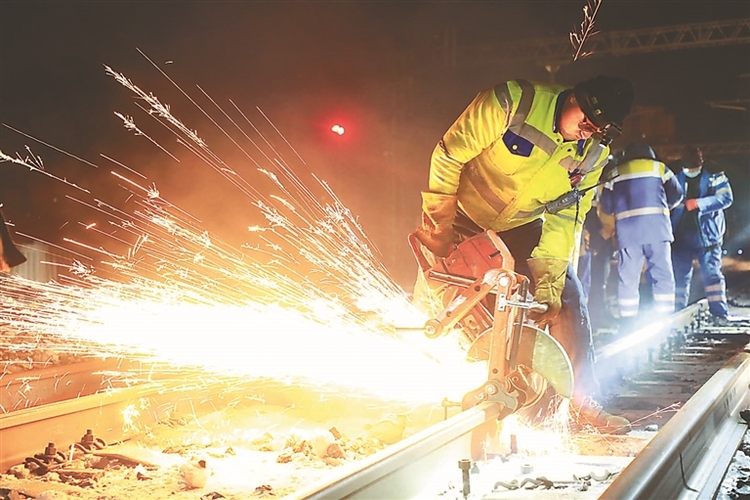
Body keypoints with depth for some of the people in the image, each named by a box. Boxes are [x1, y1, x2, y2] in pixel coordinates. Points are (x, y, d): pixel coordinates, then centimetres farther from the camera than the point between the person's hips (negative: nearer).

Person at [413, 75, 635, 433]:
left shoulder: (593, 156, -11)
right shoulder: (513, 101, -27)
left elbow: (564, 221, -9)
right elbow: (447, 158, -21)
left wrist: (547, 288, -17)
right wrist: (438, 230, -19)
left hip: (523, 229, 4)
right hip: (462, 219, -4)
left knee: (567, 299, -6)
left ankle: (583, 399, 5)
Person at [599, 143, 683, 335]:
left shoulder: (615, 173, 18)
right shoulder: (658, 167, 15)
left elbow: (606, 205, 12)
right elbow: (676, 194, 11)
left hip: (626, 228, 2)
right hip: (656, 224, -1)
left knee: (628, 278, 4)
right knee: (662, 275, 0)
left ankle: (627, 323, 3)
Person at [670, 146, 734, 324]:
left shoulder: (715, 177, -2)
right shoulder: (676, 180, 6)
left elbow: (726, 198, -14)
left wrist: (699, 203, -22)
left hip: (707, 235, -3)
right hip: (681, 237, 3)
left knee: (712, 273, -5)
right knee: (679, 275, 5)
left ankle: (719, 312, -3)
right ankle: (677, 312, 13)